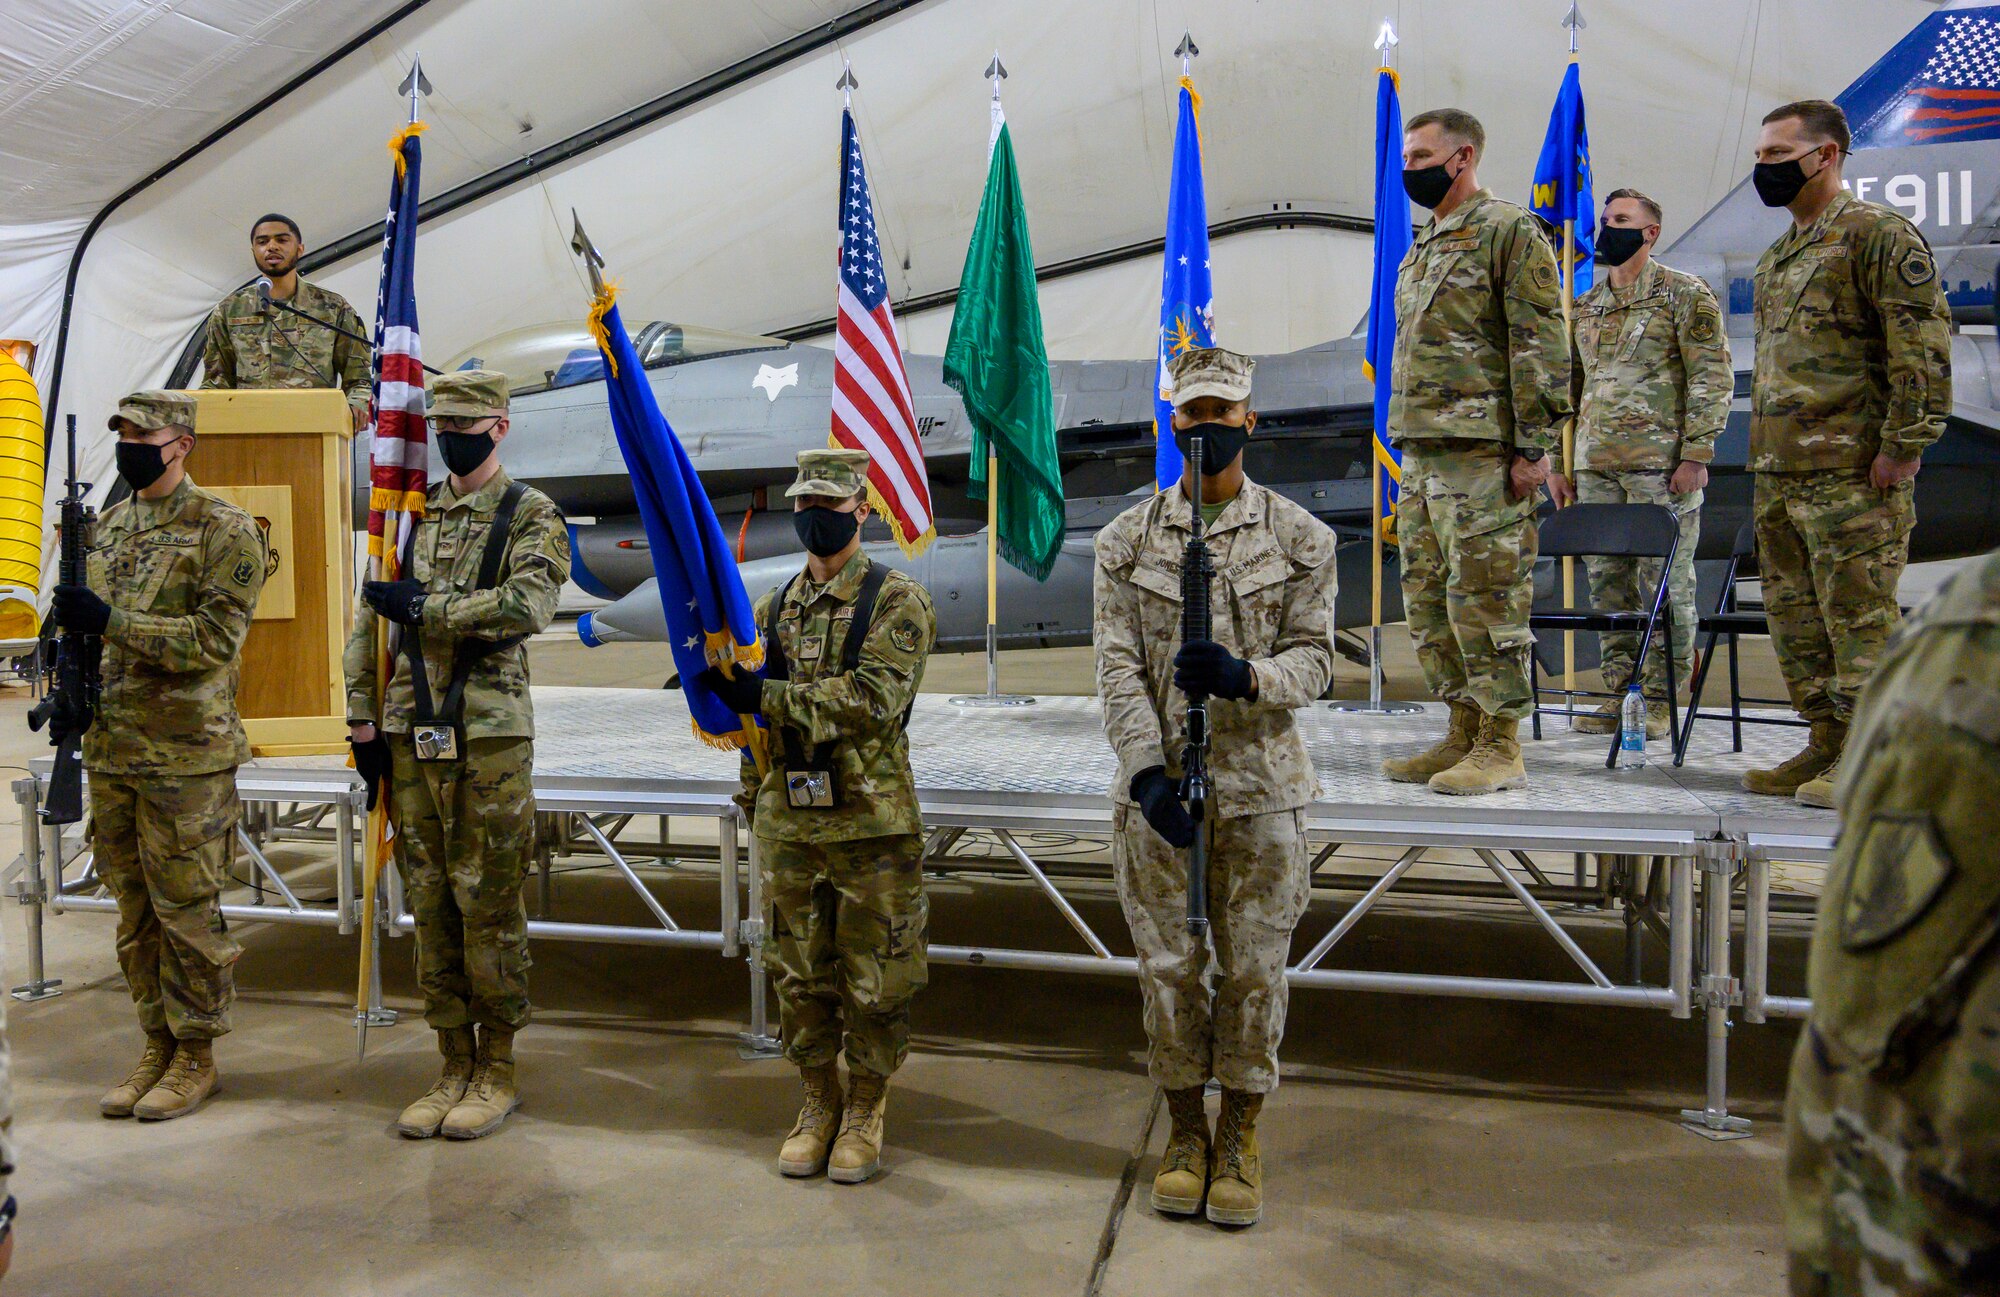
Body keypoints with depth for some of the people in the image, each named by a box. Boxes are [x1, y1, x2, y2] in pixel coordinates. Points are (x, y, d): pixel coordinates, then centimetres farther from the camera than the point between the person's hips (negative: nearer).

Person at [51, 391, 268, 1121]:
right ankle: (158, 1047, 26)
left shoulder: (224, 532, -10)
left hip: (185, 757, -7)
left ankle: (196, 1056, 15)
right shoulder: (108, 527, 13)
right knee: (134, 913, 14)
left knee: (186, 911, 1)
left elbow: (215, 639, -18)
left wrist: (110, 621, -22)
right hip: (111, 751, 7)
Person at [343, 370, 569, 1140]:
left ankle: (497, 1072, 14)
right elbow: (370, 619, 15)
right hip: (411, 736, 5)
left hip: (490, 738, -5)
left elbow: (528, 606, -21)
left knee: (489, 907, 1)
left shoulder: (532, 516, -2)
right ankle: (455, 1068, 21)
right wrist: (364, 721, 8)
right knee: (430, 906, 10)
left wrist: (424, 606, -15)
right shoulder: (411, 513, 15)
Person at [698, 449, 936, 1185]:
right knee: (800, 974, 13)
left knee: (874, 980, 5)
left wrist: (770, 697, -24)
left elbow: (875, 700, -20)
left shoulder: (897, 602, -6)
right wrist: (753, 803, 16)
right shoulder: (774, 608, 12)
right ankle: (817, 1105, 28)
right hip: (788, 823, 5)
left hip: (872, 824, -5)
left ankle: (865, 1112, 22)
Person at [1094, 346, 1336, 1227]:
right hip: (1155, 787, 1)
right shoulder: (1127, 540, 2)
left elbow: (1312, 660, -1)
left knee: (1254, 970, 7)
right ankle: (1185, 1131, 27)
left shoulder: (1299, 537, 2)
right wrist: (1146, 770, -15)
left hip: (1261, 788, 0)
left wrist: (1243, 676, -23)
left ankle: (1241, 1137, 25)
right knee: (1169, 969, 9)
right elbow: (1118, 669, -3)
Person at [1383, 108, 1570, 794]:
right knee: (1427, 597, 10)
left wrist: (1535, 447, -16)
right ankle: (1464, 731, 20)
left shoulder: (1508, 230, -5)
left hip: (1482, 453, -9)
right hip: (1420, 452, 9)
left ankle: (1501, 747, 3)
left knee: (1486, 596, -6)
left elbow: (1542, 346, -11)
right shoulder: (1422, 245, 21)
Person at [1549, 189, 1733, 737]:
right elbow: (1570, 387, 20)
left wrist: (1696, 454, -13)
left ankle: (1660, 700, 6)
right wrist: (1558, 462, 14)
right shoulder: (1586, 307, 17)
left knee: (1665, 583, -2)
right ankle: (1619, 694, 16)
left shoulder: (1686, 295, 0)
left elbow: (1713, 378, -5)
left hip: (1661, 464, -6)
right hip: (1596, 466, 6)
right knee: (1608, 583, 7)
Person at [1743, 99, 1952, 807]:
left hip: (1851, 471, -9)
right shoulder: (1777, 255, 20)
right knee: (1794, 615, 11)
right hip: (1779, 471, 9)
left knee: (1859, 614, -5)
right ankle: (1829, 745, 21)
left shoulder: (1878, 233, -6)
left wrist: (1903, 445, -18)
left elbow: (1923, 344, -13)